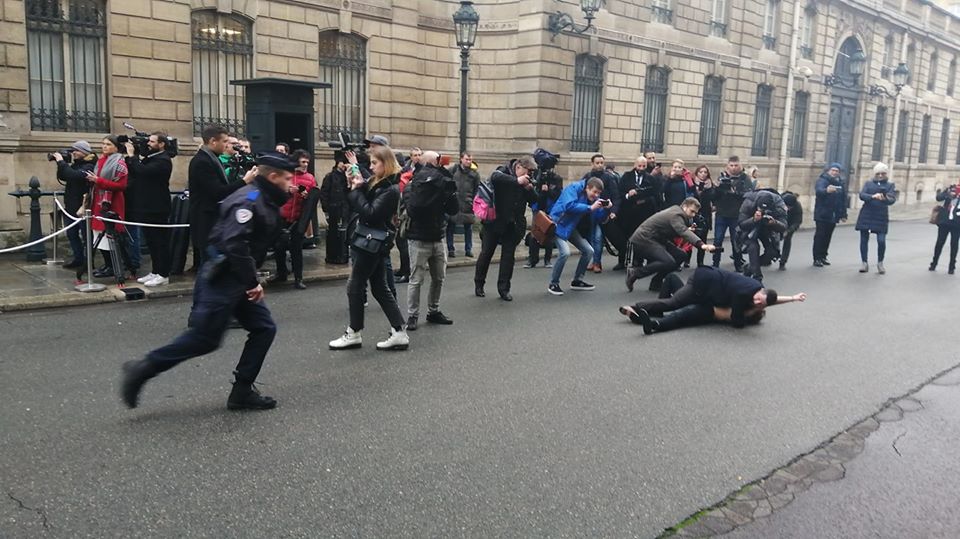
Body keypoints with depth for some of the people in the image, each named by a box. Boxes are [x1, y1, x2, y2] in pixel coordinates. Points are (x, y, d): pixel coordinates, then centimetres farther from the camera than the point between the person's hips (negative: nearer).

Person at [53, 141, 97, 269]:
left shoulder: (89, 166, -14)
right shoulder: (76, 164, 13)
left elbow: (73, 176, -29)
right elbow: (62, 177, 14)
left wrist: (61, 162, -20)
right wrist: (60, 162, 2)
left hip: (83, 206, -9)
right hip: (72, 206, 9)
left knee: (85, 234, -2)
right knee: (71, 233, 14)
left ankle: (88, 262, 5)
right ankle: (78, 259, 23)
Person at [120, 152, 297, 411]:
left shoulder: (267, 203, 13)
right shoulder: (249, 200, -18)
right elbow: (234, 243, -27)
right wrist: (251, 282, -23)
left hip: (238, 280, 10)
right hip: (221, 279, -10)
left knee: (264, 328, 6)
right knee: (204, 338, -4)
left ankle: (242, 392, 11)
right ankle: (143, 369, 11)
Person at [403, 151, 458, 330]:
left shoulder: (441, 184, 6)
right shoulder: (413, 185, -10)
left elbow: (454, 210, 1)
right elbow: (412, 209, -26)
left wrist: (450, 192, -15)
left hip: (437, 238, 6)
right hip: (419, 239, -6)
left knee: (439, 277, 13)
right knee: (416, 279, -2)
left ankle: (434, 311, 27)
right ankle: (412, 316, 8)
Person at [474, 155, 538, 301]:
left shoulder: (527, 181, 5)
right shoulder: (504, 171, -9)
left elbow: (535, 201, 3)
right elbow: (495, 177, -33)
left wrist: (529, 189, -16)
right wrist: (517, 181, -36)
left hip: (513, 224, 4)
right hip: (495, 221, -4)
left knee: (508, 256, 4)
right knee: (486, 253, 6)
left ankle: (504, 288, 13)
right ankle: (478, 284, 23)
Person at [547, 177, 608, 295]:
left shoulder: (593, 197, 3)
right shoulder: (574, 188, -18)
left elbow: (596, 219, 4)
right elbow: (569, 206, -35)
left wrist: (606, 208, -14)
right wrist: (590, 208, -33)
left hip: (571, 227, 8)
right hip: (558, 224, -8)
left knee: (589, 251, 6)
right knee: (565, 252, -25)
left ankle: (577, 281, 22)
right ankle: (553, 284, -7)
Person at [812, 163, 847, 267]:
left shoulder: (841, 183, 11)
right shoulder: (822, 180, -6)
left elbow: (844, 199, 13)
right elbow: (818, 190, -29)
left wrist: (843, 214, 9)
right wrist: (826, 190, -51)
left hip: (833, 215, 5)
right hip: (822, 214, -5)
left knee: (828, 236, 9)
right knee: (820, 236, -6)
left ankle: (823, 256, 17)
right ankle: (817, 258, -4)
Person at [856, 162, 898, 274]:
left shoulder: (890, 185, 5)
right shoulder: (868, 183, 7)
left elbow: (892, 200, -10)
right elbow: (862, 195, -10)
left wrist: (884, 198, -33)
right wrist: (873, 196, -30)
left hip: (881, 216, -1)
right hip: (866, 215, 1)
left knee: (881, 241, -7)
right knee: (864, 239, 3)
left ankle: (880, 263, 14)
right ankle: (864, 263, 14)